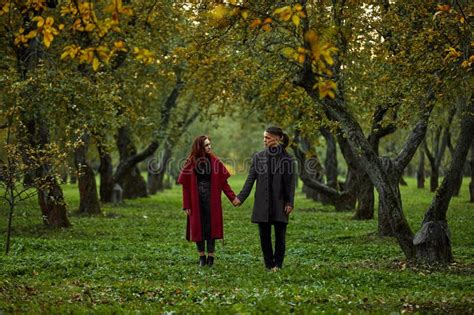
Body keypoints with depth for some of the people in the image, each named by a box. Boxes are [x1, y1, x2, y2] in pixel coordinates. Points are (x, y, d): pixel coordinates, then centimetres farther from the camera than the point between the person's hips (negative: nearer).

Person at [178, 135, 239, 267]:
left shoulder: (214, 161, 0)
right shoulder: (191, 162, -1)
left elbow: (223, 182, 1)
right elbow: (186, 186, -1)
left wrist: (233, 198, -8)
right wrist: (187, 205, -5)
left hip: (211, 199, 0)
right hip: (196, 200, 0)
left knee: (211, 226, 0)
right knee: (198, 227, 4)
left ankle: (211, 256, 7)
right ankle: (202, 256, 15)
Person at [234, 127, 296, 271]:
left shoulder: (287, 158, -2)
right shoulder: (258, 157, 5)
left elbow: (290, 183, -2)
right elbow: (250, 180, 4)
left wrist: (289, 203, -9)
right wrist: (241, 197, -4)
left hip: (280, 202, -2)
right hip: (262, 203, 2)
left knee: (280, 234, 2)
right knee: (264, 234, 4)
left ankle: (277, 264, 14)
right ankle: (269, 264, 14)